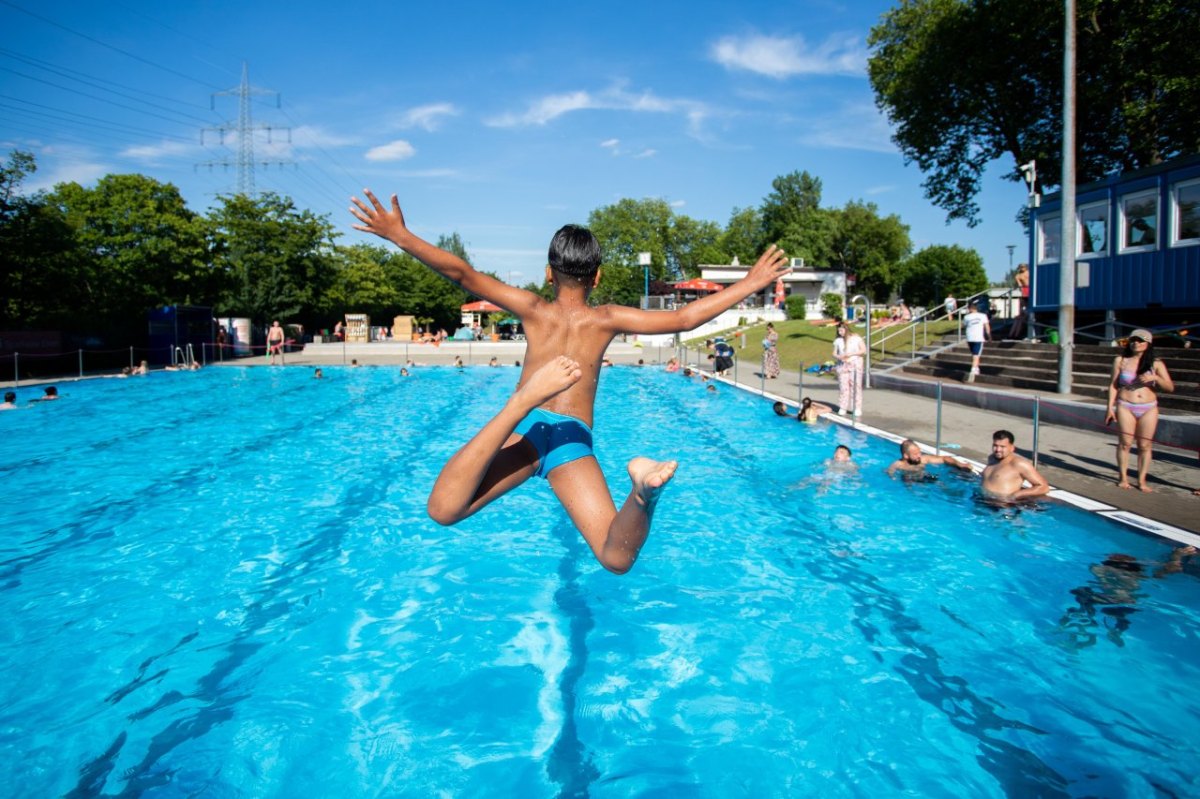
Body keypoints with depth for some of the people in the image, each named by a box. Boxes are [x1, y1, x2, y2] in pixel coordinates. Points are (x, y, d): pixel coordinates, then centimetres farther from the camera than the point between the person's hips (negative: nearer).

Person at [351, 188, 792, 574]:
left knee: (442, 511, -18)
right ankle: (643, 488, -37)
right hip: (574, 438, 1)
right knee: (617, 558, -4)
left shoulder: (534, 309, 16)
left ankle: (523, 401, -32)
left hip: (530, 429, 0)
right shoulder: (606, 319, 16)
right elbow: (681, 319, 11)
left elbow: (463, 274, 7)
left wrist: (400, 235, 9)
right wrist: (748, 284, 18)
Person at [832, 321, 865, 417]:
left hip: (855, 365, -2)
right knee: (843, 386, -2)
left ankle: (857, 408, -1)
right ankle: (842, 408, 4)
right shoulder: (837, 340, 8)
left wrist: (851, 354, -14)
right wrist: (839, 357, -13)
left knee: (856, 386, -4)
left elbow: (864, 351, -3)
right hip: (842, 365, 2)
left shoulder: (856, 338, -1)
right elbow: (834, 354, 10)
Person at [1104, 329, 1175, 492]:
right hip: (1125, 407, -1)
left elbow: (1170, 387, 2)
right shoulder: (1121, 360, 5)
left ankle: (1142, 480, 9)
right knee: (1125, 443, -3)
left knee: (1145, 445, 2)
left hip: (1149, 408, 1)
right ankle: (1123, 477, 8)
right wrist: (1110, 407, 0)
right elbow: (1113, 385, 6)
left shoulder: (1156, 364, 5)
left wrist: (1155, 377, -16)